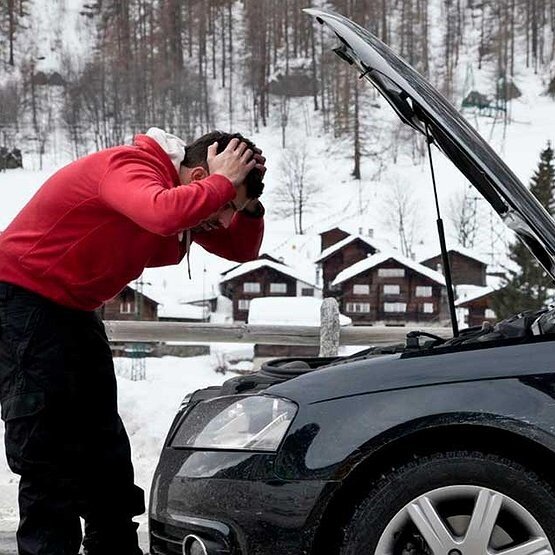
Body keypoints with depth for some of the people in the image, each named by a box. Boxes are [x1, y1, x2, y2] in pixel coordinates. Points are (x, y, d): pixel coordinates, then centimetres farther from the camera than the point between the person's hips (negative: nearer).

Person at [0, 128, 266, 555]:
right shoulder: (128, 168, -24)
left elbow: (241, 249, 12)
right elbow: (164, 213, -46)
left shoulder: (183, 195, 4)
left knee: (104, 448, 11)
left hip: (73, 310, 10)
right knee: (48, 451, -12)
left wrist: (247, 203, -7)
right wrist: (223, 183, -29)